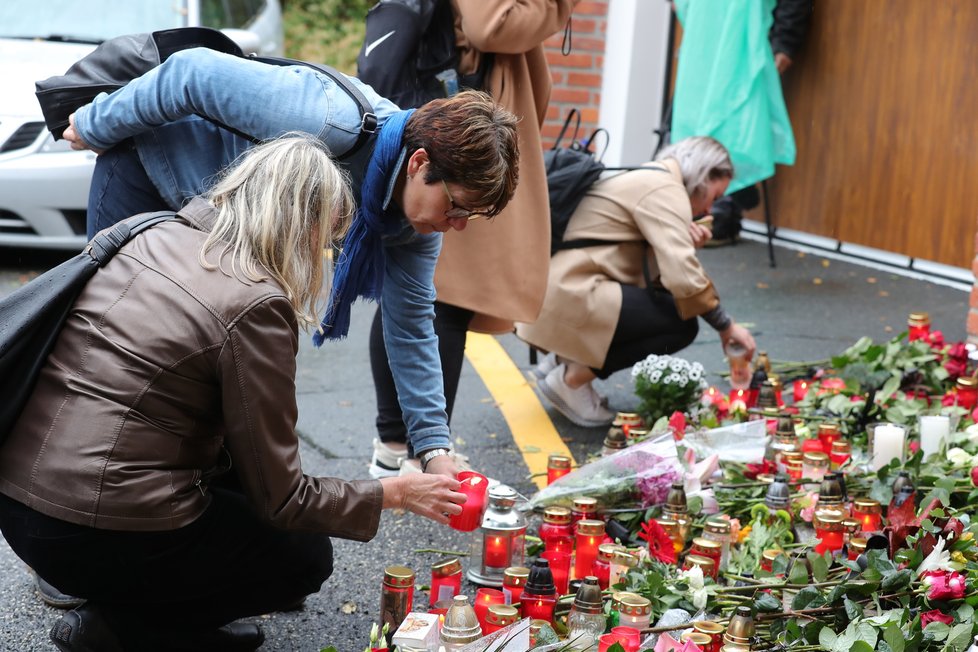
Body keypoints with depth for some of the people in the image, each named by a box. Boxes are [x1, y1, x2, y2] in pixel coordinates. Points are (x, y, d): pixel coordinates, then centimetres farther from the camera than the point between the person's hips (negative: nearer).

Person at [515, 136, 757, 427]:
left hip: (558, 290, 10)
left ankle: (562, 360, 12)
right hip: (570, 297, -10)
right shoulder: (665, 188, -10)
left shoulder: (644, 180, 22)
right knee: (681, 323, -10)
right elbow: (681, 276, -20)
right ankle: (572, 378, -3)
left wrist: (684, 247, 1)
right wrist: (726, 326, -9)